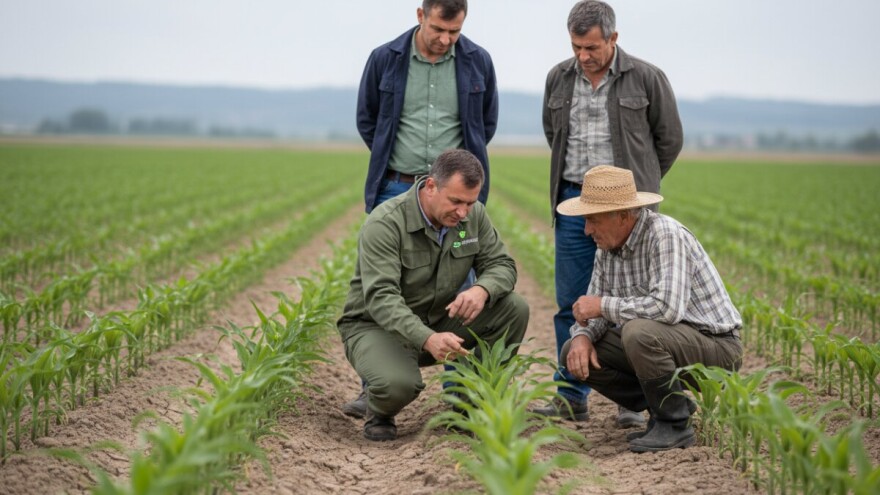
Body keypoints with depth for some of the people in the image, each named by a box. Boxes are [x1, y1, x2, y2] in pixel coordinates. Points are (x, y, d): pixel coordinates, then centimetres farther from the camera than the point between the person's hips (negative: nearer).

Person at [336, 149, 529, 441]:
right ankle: (380, 414, 1)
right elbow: (381, 297, -33)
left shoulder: (473, 215, -6)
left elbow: (501, 264, -3)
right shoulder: (385, 224, -25)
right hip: (377, 326, -6)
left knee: (514, 309, -14)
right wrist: (428, 339, -49)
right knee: (398, 384, -38)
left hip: (439, 321, 6)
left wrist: (482, 290, -29)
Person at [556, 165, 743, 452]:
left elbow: (667, 307, -37)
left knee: (639, 332, -36)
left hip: (714, 345, -9)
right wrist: (582, 336, -14)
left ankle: (675, 425, -13)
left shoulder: (665, 235, -23)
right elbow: (593, 308, 9)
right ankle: (668, 408, 7)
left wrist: (604, 305, -25)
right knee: (575, 352, -1)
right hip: (659, 340, 9)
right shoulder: (608, 246, 3)